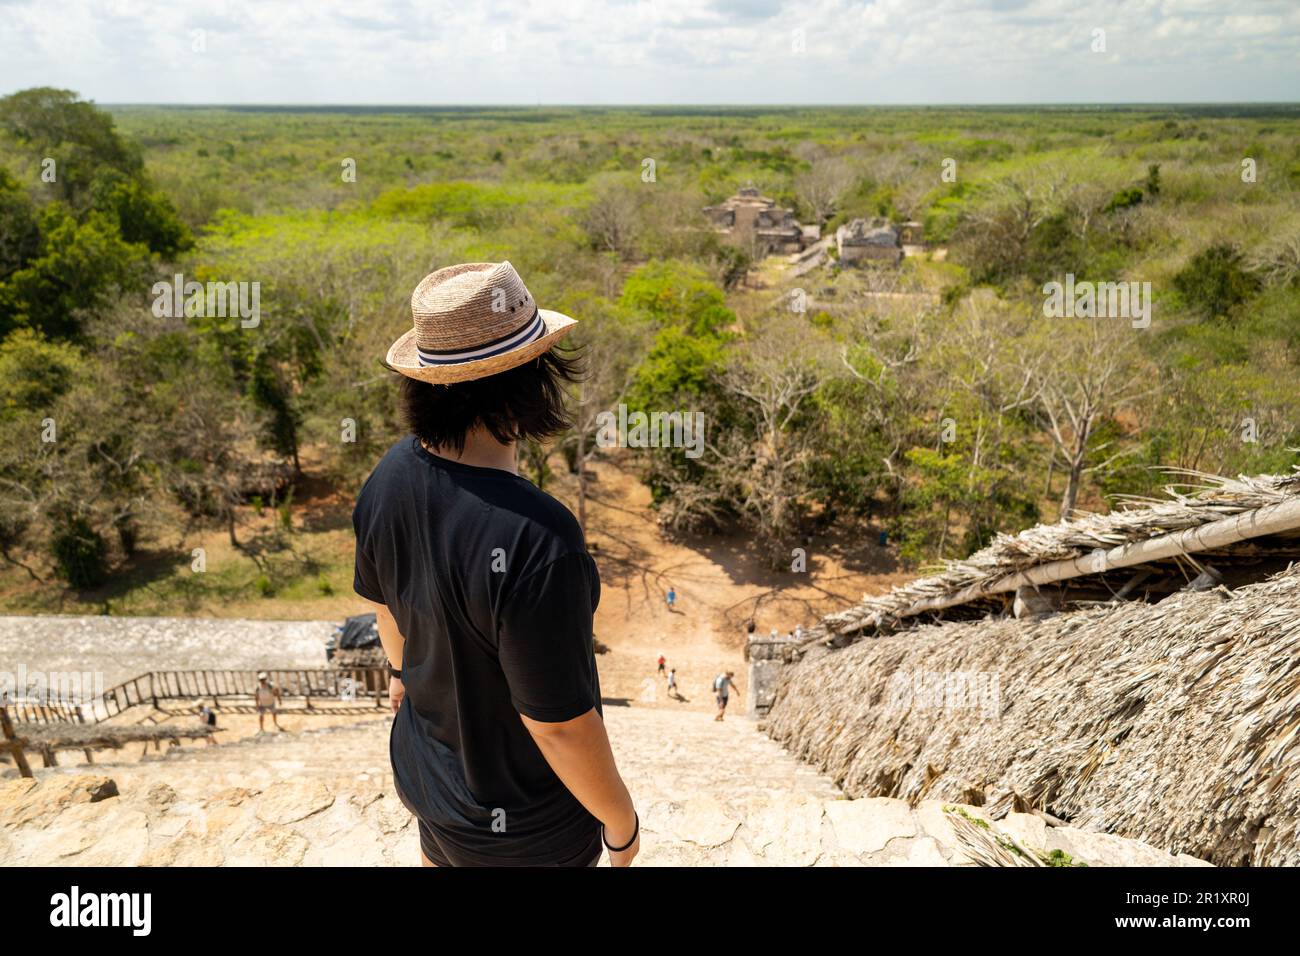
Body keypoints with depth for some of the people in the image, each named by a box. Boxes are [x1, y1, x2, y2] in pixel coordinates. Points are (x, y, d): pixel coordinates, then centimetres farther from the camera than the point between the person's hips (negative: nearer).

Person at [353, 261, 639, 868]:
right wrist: (622, 824, -12)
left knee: (441, 857, 34)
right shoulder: (536, 540, -41)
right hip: (521, 823, -6)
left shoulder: (390, 477, -16)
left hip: (422, 765, 6)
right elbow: (558, 723, -30)